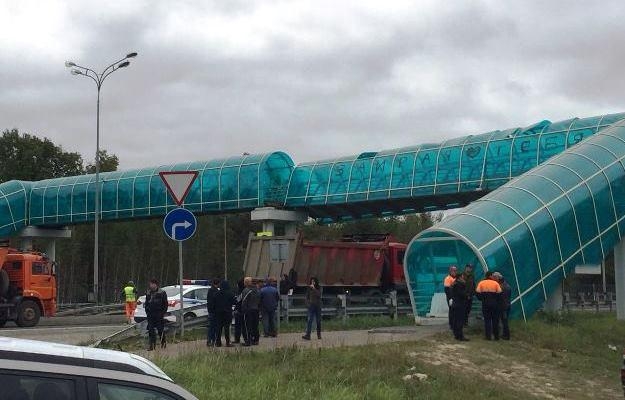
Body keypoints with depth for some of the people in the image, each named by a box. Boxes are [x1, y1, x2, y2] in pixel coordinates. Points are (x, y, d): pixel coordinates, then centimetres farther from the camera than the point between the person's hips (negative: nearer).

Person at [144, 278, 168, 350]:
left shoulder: (162, 293, -2)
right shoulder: (148, 293, 12)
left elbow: (165, 304, 0)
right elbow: (146, 303, 21)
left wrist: (163, 313, -7)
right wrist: (147, 312, 11)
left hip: (159, 314, -4)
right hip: (150, 314, 4)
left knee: (160, 329, 1)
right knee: (151, 330, -1)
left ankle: (163, 342, 22)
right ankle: (152, 345, 2)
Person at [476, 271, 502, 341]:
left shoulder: (481, 283, -1)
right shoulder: (495, 283, -4)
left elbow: (477, 292, -5)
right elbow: (499, 293, -7)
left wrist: (482, 298, 9)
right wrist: (498, 301, 8)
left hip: (485, 303, 1)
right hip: (494, 303, -1)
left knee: (487, 320, 6)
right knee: (495, 320, 9)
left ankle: (488, 336, 4)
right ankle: (496, 336, 12)